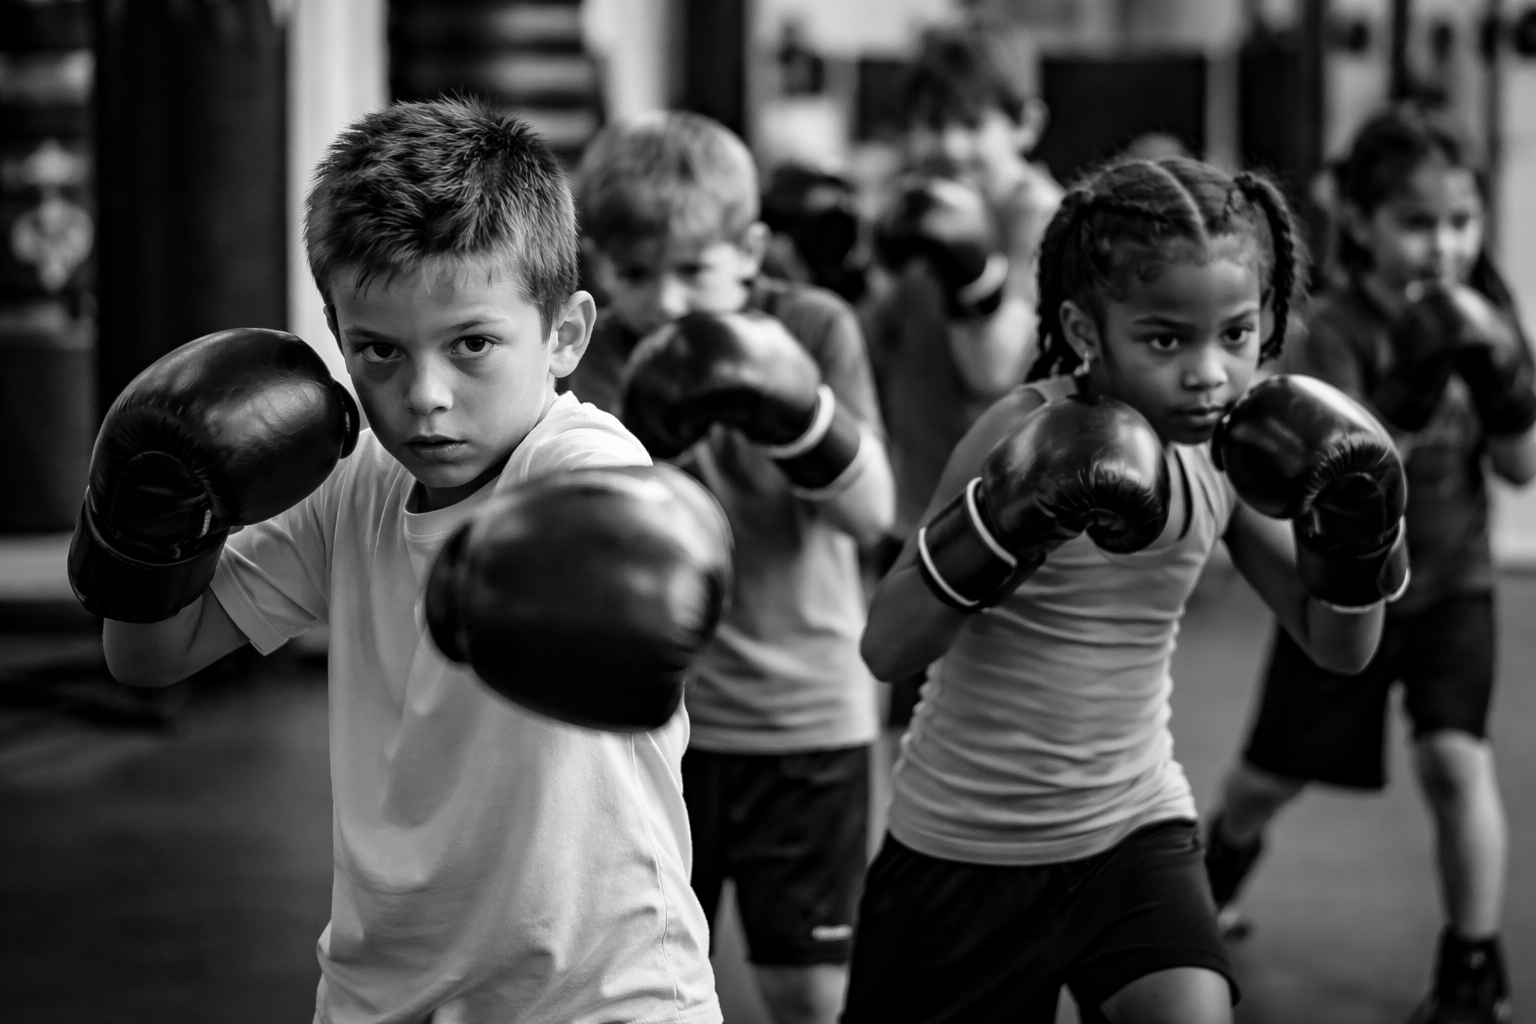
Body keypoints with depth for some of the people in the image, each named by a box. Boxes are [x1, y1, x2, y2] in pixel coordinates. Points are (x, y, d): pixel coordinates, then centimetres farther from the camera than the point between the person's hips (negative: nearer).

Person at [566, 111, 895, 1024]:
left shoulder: (816, 329, -6)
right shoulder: (598, 356, -6)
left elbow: (870, 515, -13)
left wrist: (797, 409, -30)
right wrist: (645, 428, -34)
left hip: (807, 712, 0)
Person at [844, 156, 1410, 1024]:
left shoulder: (1230, 449, -5)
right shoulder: (1032, 437, -21)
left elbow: (1340, 647, 3)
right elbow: (889, 649, -27)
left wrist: (1359, 538, -15)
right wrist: (1007, 525, -40)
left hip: (1134, 826, 3)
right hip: (964, 845, -3)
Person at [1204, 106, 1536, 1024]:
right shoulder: (1337, 331, -20)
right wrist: (1418, 375, -45)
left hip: (1451, 582, 2)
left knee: (1457, 758, -18)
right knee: (1276, 771, 14)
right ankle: (1227, 855, 49)